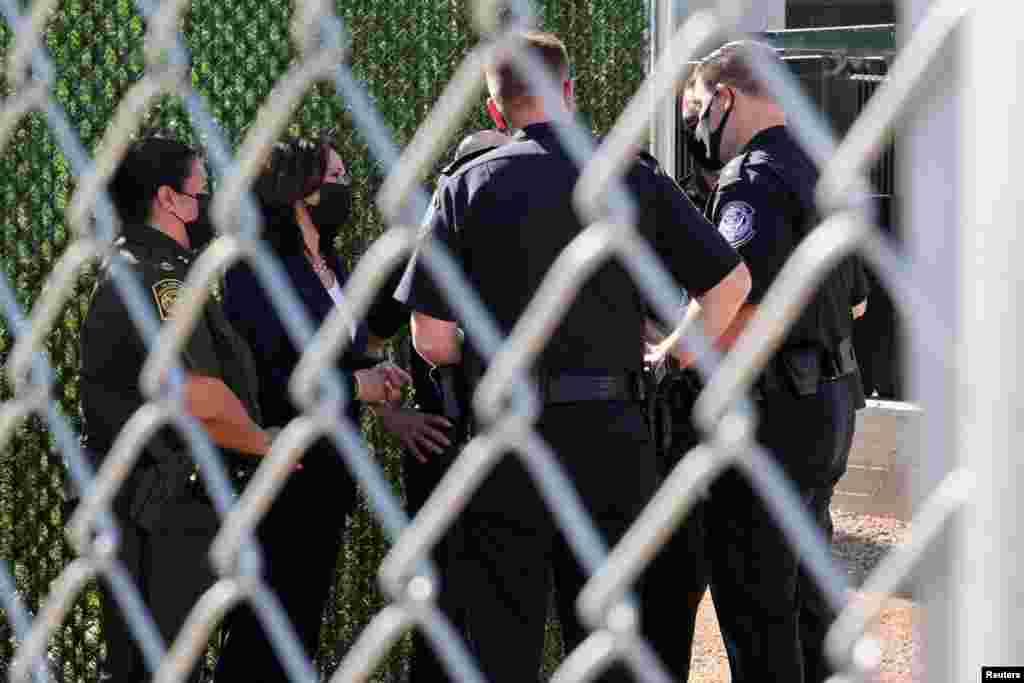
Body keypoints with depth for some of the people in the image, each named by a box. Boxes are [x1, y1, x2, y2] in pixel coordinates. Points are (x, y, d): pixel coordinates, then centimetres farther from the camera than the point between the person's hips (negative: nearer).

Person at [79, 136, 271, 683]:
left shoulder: (132, 266, 17)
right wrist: (264, 443, -9)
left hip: (158, 509, 11)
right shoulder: (157, 278, -18)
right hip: (157, 517, -11)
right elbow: (200, 399, -28)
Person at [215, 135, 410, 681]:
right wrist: (353, 385, -17)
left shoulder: (333, 268, 13)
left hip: (329, 468, 9)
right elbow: (258, 373, -20)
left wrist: (374, 372, 1)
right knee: (263, 632, -5)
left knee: (306, 615, 14)